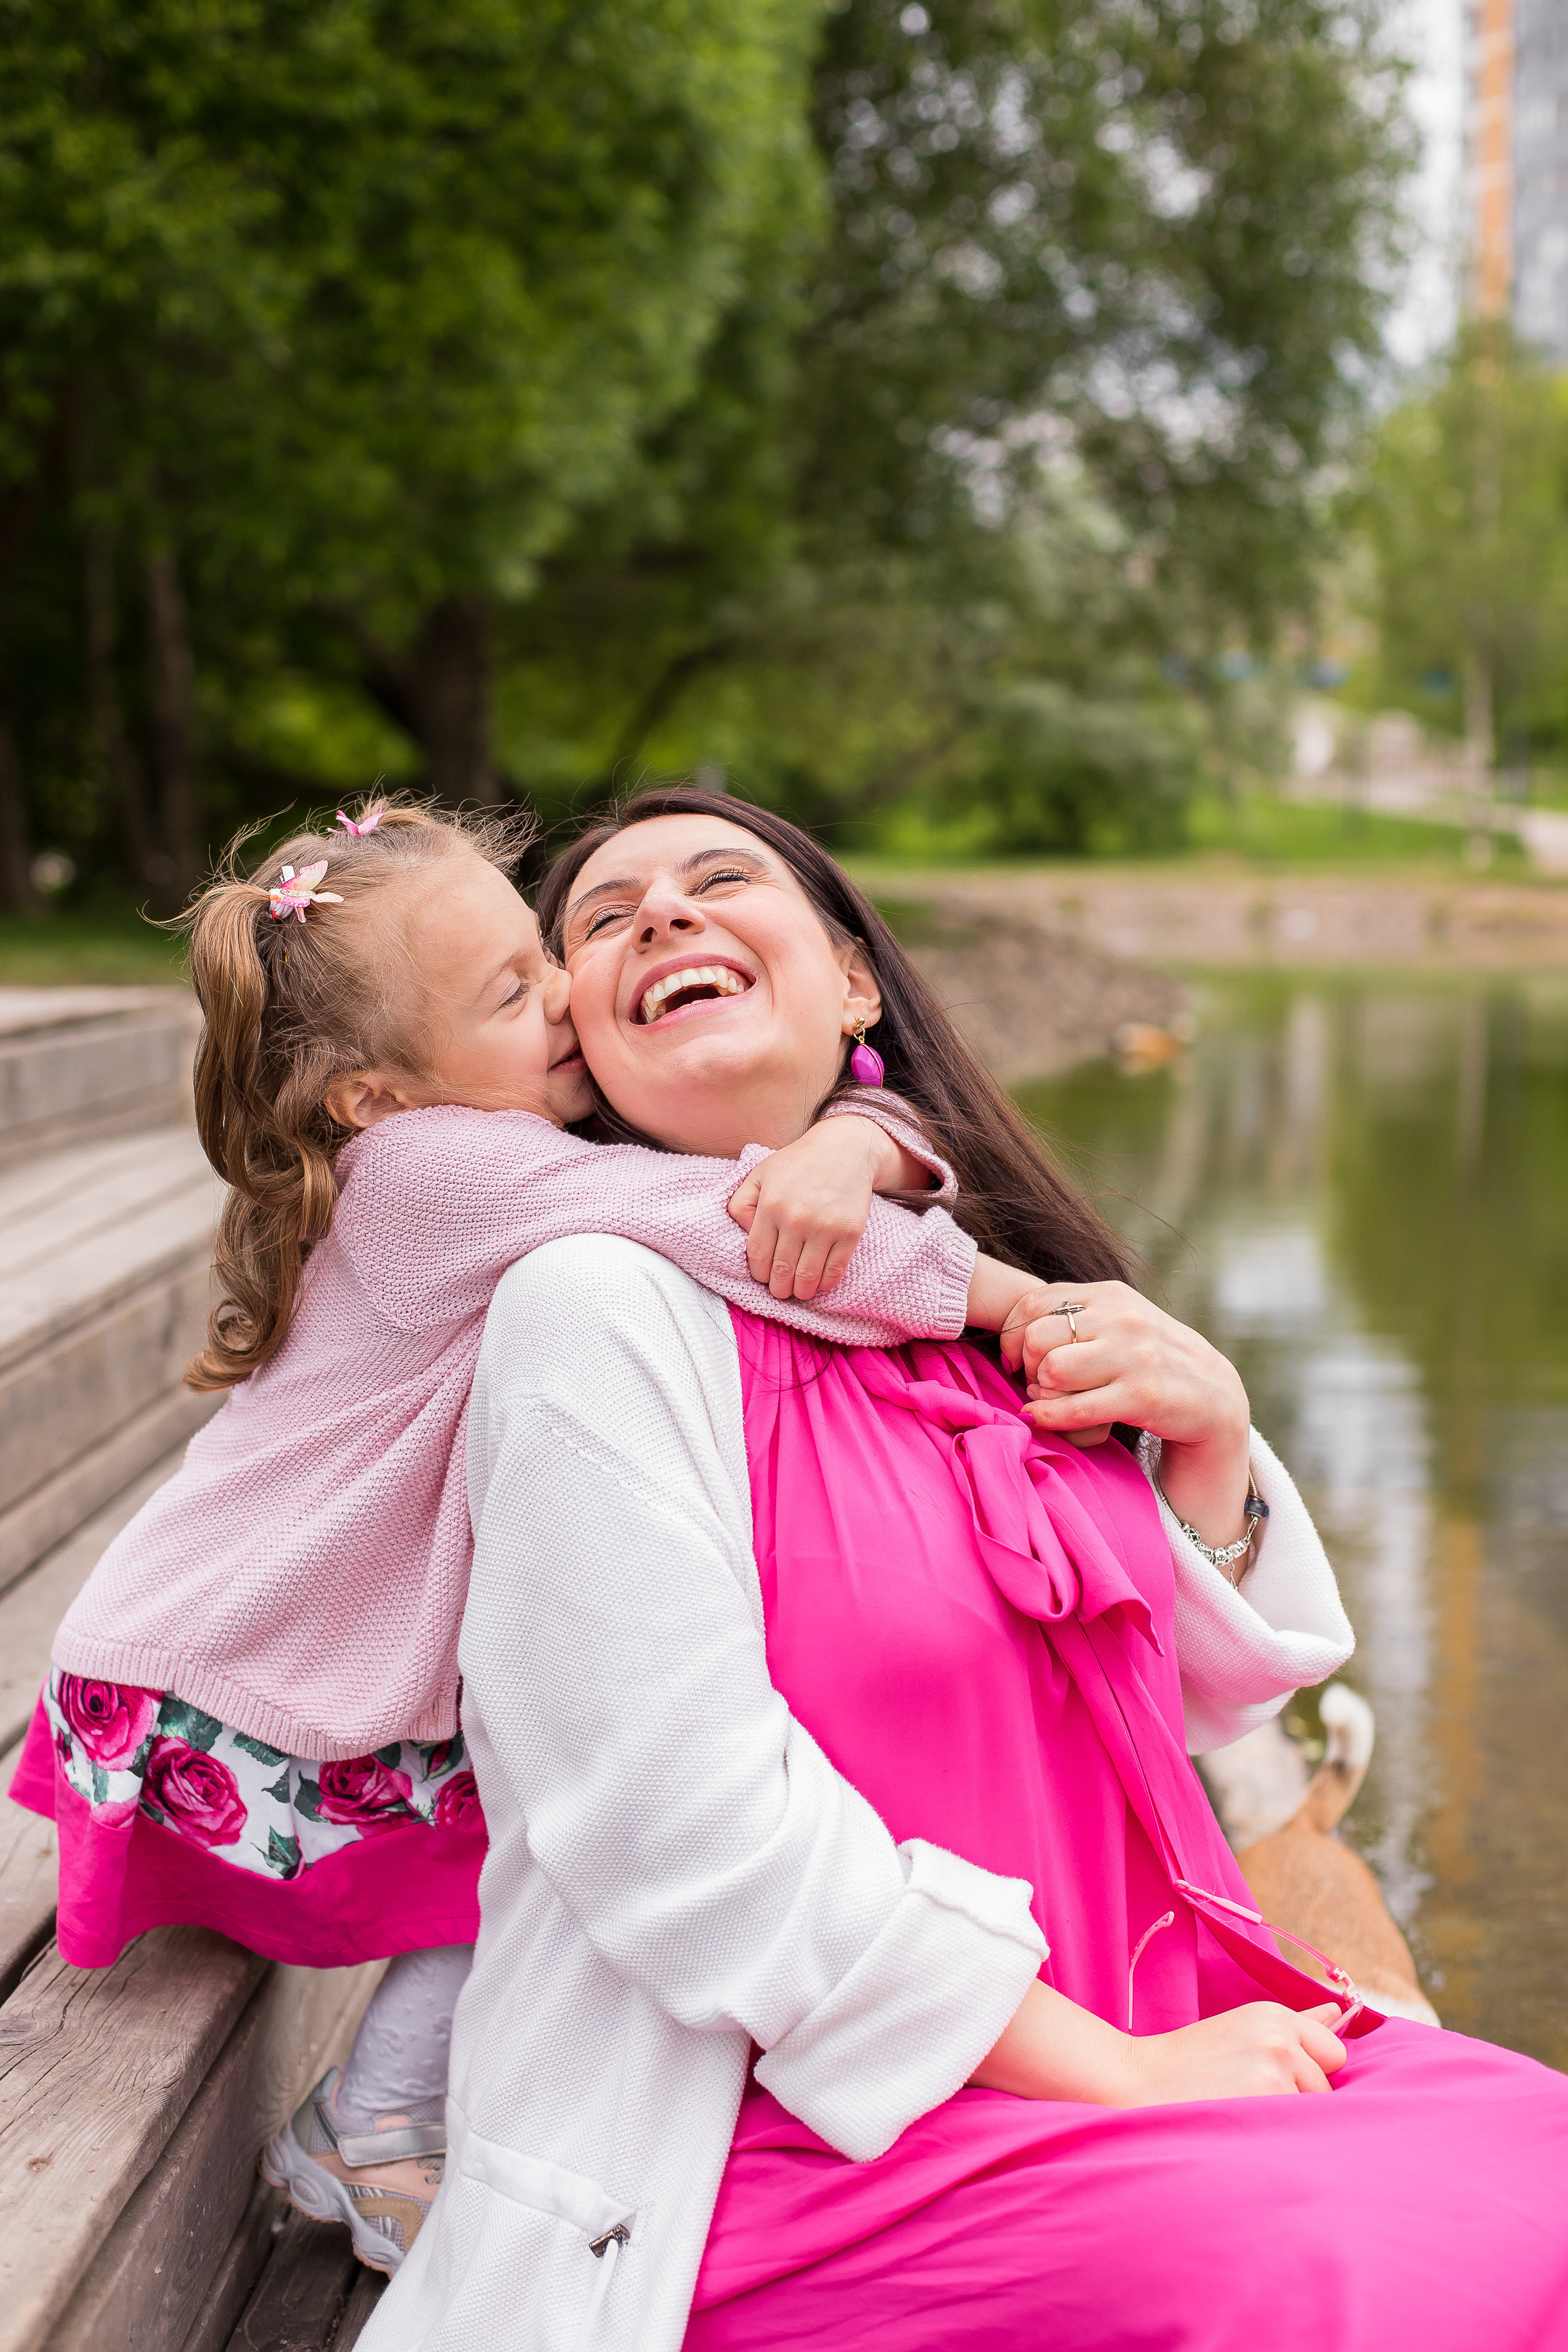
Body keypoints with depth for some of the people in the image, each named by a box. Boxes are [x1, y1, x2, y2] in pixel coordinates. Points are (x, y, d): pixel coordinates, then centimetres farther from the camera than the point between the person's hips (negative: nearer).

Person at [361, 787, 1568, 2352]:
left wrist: (1208, 1438, 0)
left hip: (1146, 2040, 7)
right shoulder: (599, 1306, -11)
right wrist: (1120, 2071, -15)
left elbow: (1189, 1700, 19)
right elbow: (690, 1828, -18)